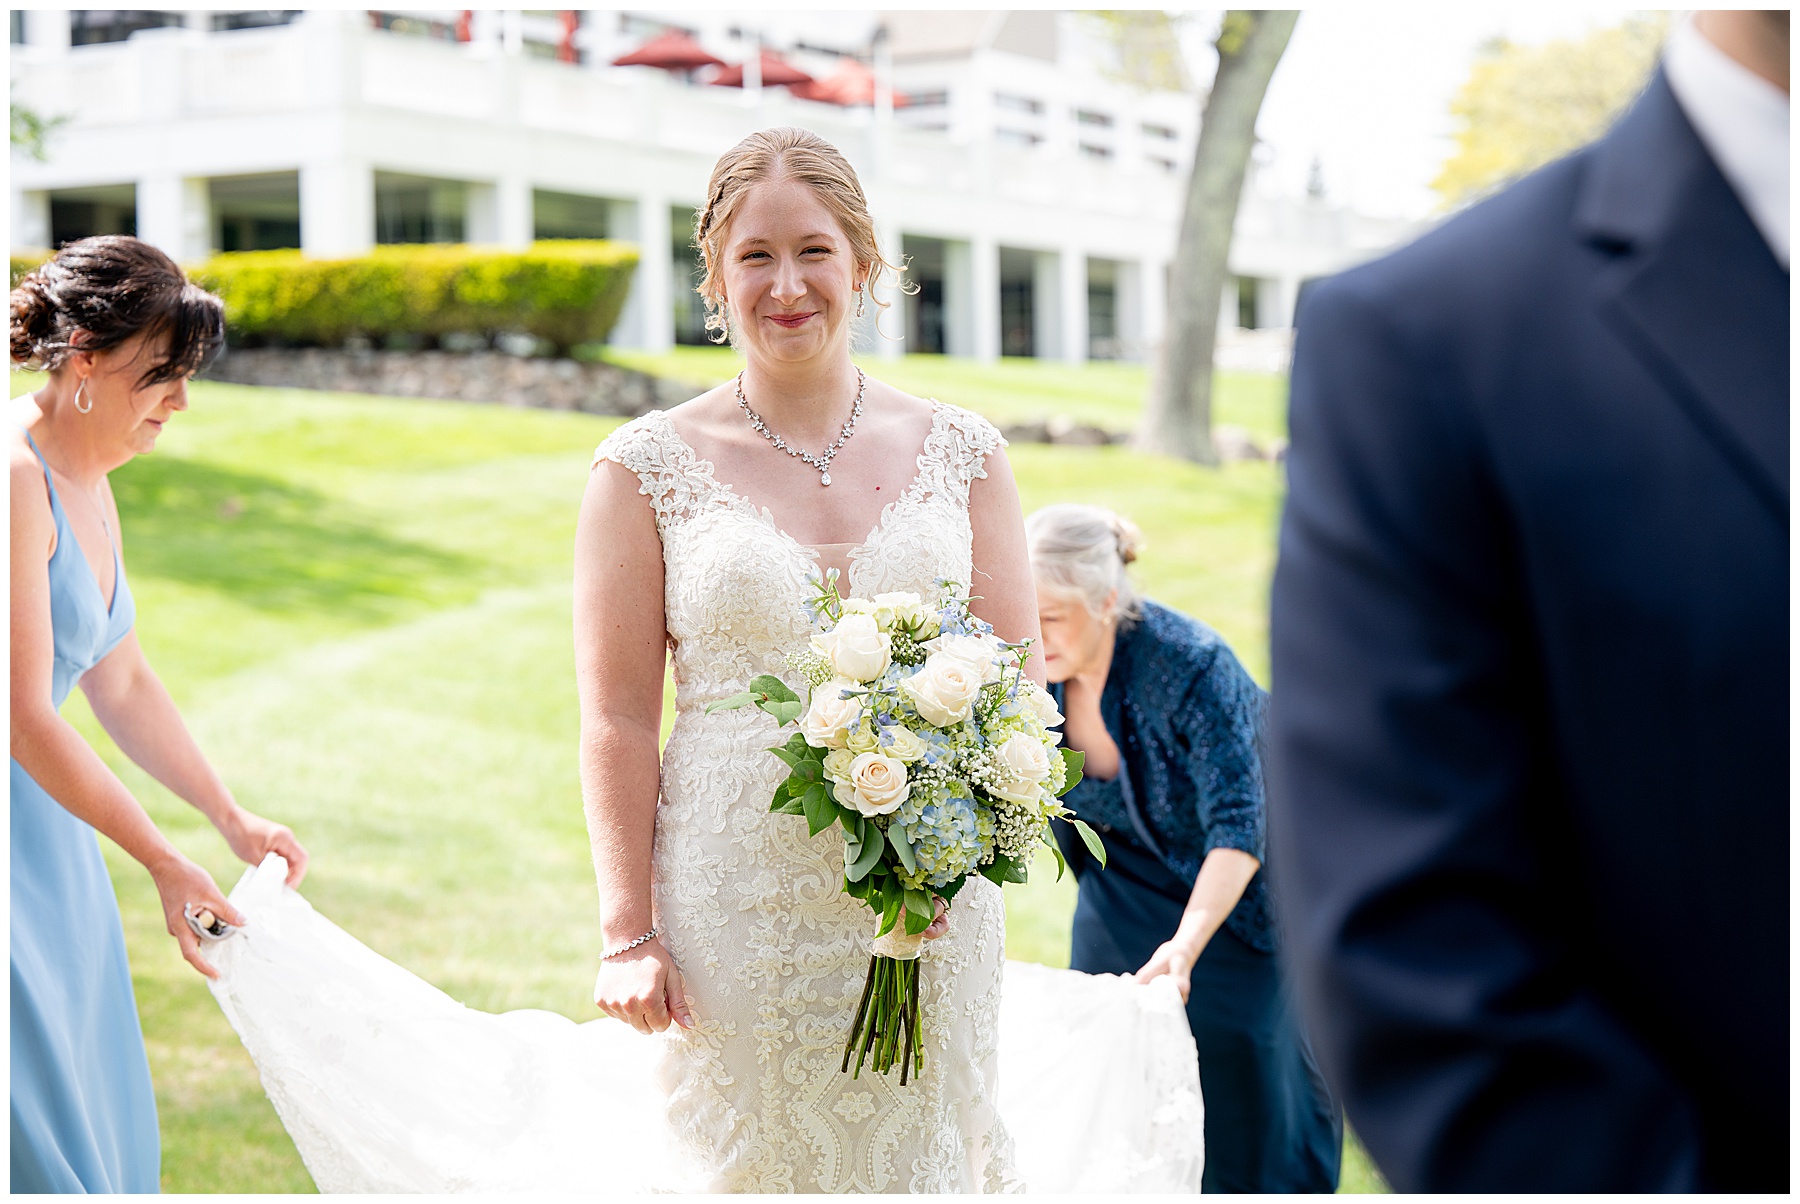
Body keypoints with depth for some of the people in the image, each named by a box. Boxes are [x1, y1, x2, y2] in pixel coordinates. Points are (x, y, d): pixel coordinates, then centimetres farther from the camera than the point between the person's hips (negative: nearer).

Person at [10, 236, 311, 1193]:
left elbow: (122, 684, 17)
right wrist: (164, 864, -17)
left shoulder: (90, 489, 9)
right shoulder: (15, 478, -20)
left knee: (95, 1116, 14)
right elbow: (24, 717, -22)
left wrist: (231, 817, 14)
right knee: (32, 1138, -4)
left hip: (45, 828, 9)